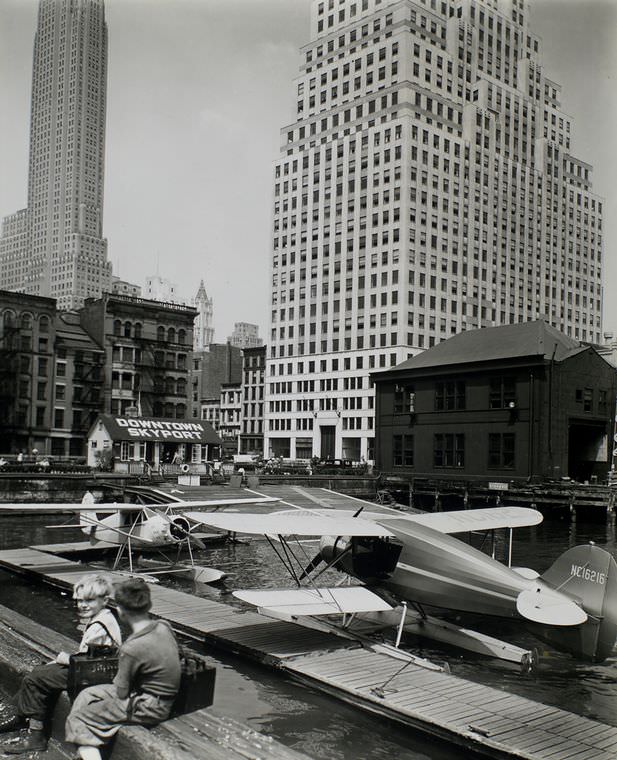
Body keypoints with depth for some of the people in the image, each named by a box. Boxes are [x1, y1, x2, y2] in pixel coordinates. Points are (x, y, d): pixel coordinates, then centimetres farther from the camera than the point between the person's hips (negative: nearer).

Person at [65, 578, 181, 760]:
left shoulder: (131, 648, -27)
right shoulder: (164, 626, -6)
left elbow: (121, 692, -15)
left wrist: (117, 679, 6)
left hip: (147, 709, -8)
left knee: (76, 720, 3)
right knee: (86, 695, 18)